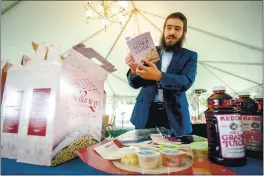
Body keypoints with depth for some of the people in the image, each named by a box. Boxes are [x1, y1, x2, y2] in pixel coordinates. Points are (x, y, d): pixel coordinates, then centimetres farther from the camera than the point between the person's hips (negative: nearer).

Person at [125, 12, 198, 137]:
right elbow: (135, 84, 5)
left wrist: (159, 76, -30)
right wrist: (134, 70, -18)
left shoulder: (190, 56, 6)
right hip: (146, 112, 1)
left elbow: (186, 82, -13)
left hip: (174, 115, -1)